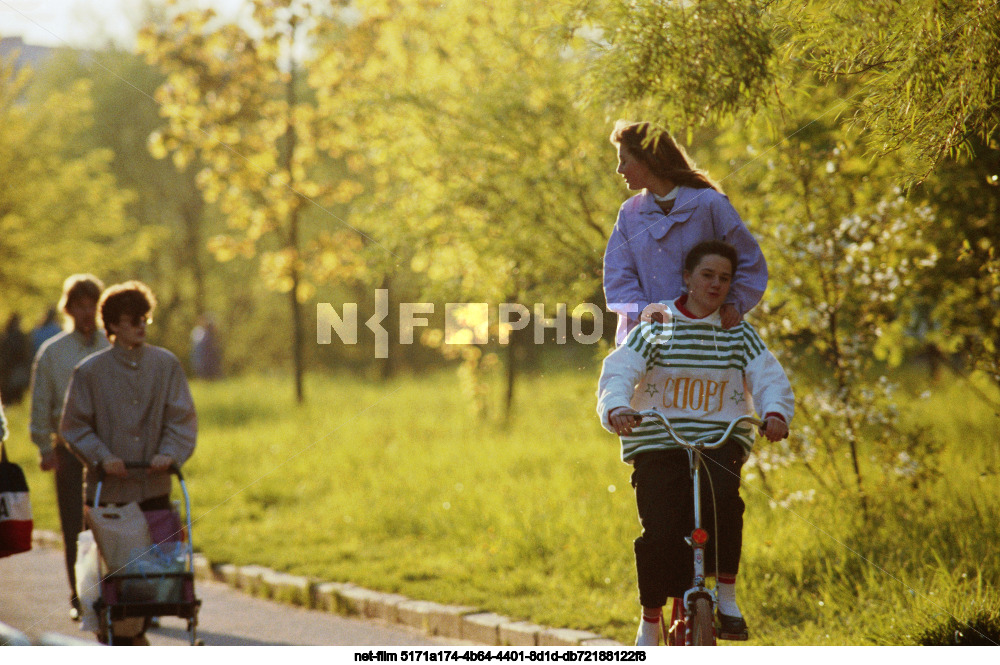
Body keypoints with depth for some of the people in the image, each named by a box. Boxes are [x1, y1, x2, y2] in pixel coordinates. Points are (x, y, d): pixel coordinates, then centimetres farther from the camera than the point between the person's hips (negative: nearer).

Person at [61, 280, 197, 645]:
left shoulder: (167, 365, 5)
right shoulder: (90, 371, -1)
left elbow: (182, 417, 4)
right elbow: (74, 425, 1)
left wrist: (171, 453, -13)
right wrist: (102, 456, -14)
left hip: (154, 487, 2)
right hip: (109, 489, -2)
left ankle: (138, 631, 24)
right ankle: (113, 639, 11)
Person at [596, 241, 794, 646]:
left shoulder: (739, 334, 10)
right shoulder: (655, 328, 4)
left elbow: (769, 379, -1)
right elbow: (618, 372, -8)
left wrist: (775, 413, -24)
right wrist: (617, 408, -30)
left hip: (720, 440, 1)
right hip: (658, 442, -1)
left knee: (721, 496, -31)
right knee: (660, 534, -15)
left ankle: (726, 595, -16)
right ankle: (650, 622, 6)